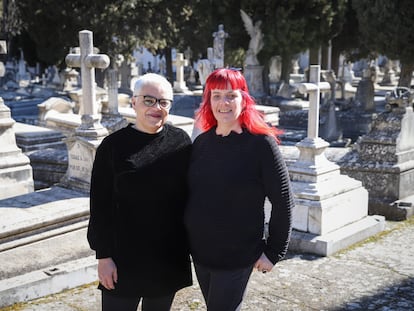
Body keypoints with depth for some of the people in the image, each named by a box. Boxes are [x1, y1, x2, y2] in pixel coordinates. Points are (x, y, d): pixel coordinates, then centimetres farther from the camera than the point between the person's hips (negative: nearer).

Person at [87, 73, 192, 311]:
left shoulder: (181, 141, -1)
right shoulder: (113, 145, -6)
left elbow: (191, 194, 5)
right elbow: (101, 205, -5)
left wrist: (191, 242, 6)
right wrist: (104, 255, -8)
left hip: (170, 254, 2)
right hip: (124, 255, -2)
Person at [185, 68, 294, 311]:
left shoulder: (261, 143, -13)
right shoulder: (201, 142, 3)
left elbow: (283, 201, -11)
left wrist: (274, 252, -9)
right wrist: (189, 238, 10)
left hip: (236, 255, -5)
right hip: (199, 251, 5)